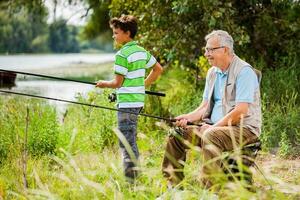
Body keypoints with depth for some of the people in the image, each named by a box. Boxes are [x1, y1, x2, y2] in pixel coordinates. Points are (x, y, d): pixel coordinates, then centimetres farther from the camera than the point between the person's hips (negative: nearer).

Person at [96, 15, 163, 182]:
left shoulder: (122, 54, -14)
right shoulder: (142, 51, 11)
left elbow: (118, 83, -13)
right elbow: (158, 69, 21)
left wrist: (104, 84, 6)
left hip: (127, 102, -9)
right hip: (138, 100, 9)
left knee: (126, 142, -7)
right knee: (131, 140, 15)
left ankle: (130, 178, -9)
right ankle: (135, 174, 19)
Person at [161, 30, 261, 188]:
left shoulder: (244, 71, -13)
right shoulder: (212, 73, 14)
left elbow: (240, 111, -21)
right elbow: (205, 105, 17)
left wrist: (214, 126, -21)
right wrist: (188, 117, -2)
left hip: (244, 128, -8)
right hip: (214, 126, 8)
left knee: (210, 135, -36)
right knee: (177, 134, -3)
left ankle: (209, 188, -32)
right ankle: (172, 185, 0)